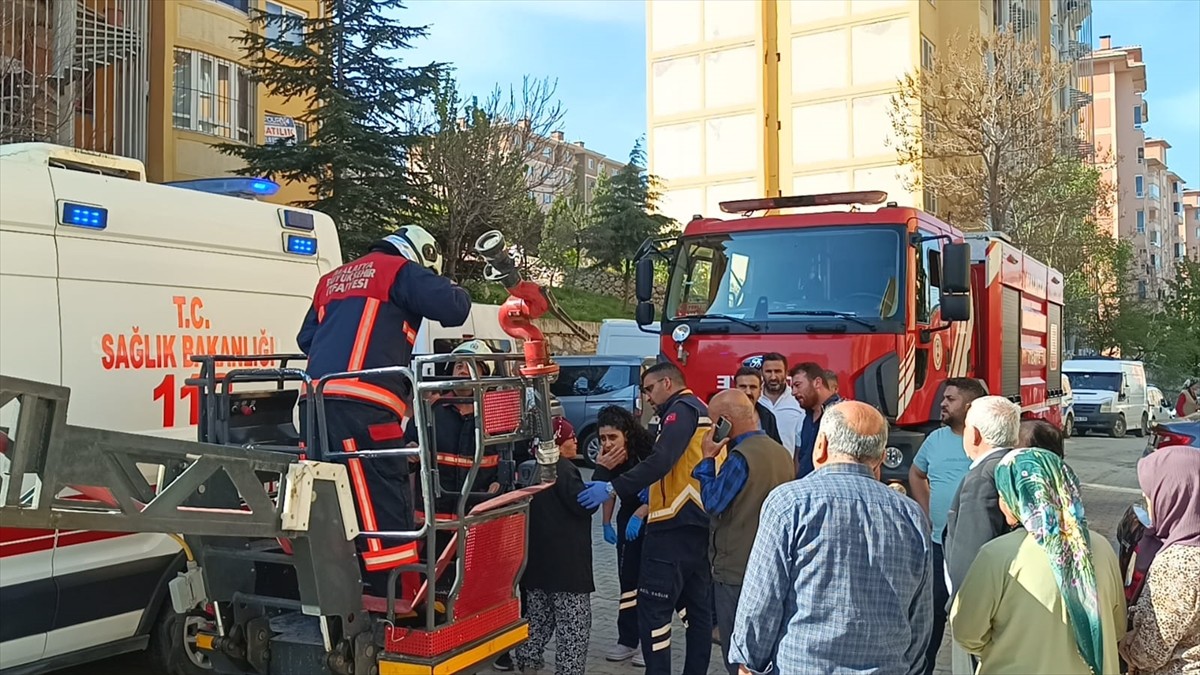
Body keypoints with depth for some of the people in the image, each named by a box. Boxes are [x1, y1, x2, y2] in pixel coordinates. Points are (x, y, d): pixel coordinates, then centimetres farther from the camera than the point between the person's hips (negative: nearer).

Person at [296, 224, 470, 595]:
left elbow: (306, 339, 27)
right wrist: (457, 293, 17)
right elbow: (453, 309, -4)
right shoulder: (403, 271, 6)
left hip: (314, 401, 8)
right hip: (361, 407, -8)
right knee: (386, 509, -7)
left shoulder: (331, 279, 28)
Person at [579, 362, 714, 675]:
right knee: (699, 608, 13)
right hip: (703, 525, 10)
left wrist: (613, 488, -26)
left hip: (675, 527, -10)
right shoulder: (703, 412, 20)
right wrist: (646, 506, 14)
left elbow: (661, 461, -24)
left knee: (653, 609, -6)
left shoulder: (682, 409, -9)